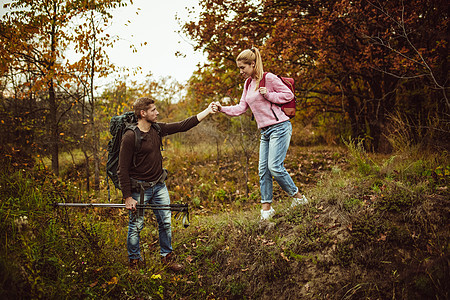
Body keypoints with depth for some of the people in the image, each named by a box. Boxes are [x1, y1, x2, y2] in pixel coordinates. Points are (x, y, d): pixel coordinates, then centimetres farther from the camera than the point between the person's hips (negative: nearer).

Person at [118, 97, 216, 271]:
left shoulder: (157, 129, 2)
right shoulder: (130, 137, -19)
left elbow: (182, 126, 7)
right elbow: (123, 170, -17)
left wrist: (207, 112, 4)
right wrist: (128, 197, -17)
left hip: (159, 185, 6)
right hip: (139, 188, -6)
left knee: (166, 222, 10)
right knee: (136, 226, 4)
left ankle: (167, 256, 25)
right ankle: (134, 261, 21)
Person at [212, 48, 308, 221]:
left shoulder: (269, 78, -9)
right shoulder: (248, 84, 14)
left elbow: (289, 95, -6)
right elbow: (241, 108, 12)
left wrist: (268, 95, -15)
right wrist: (222, 109, -1)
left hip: (279, 127, -8)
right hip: (265, 132, 8)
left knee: (274, 166, -13)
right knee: (263, 169, 4)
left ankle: (298, 197, 4)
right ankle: (266, 207, 10)